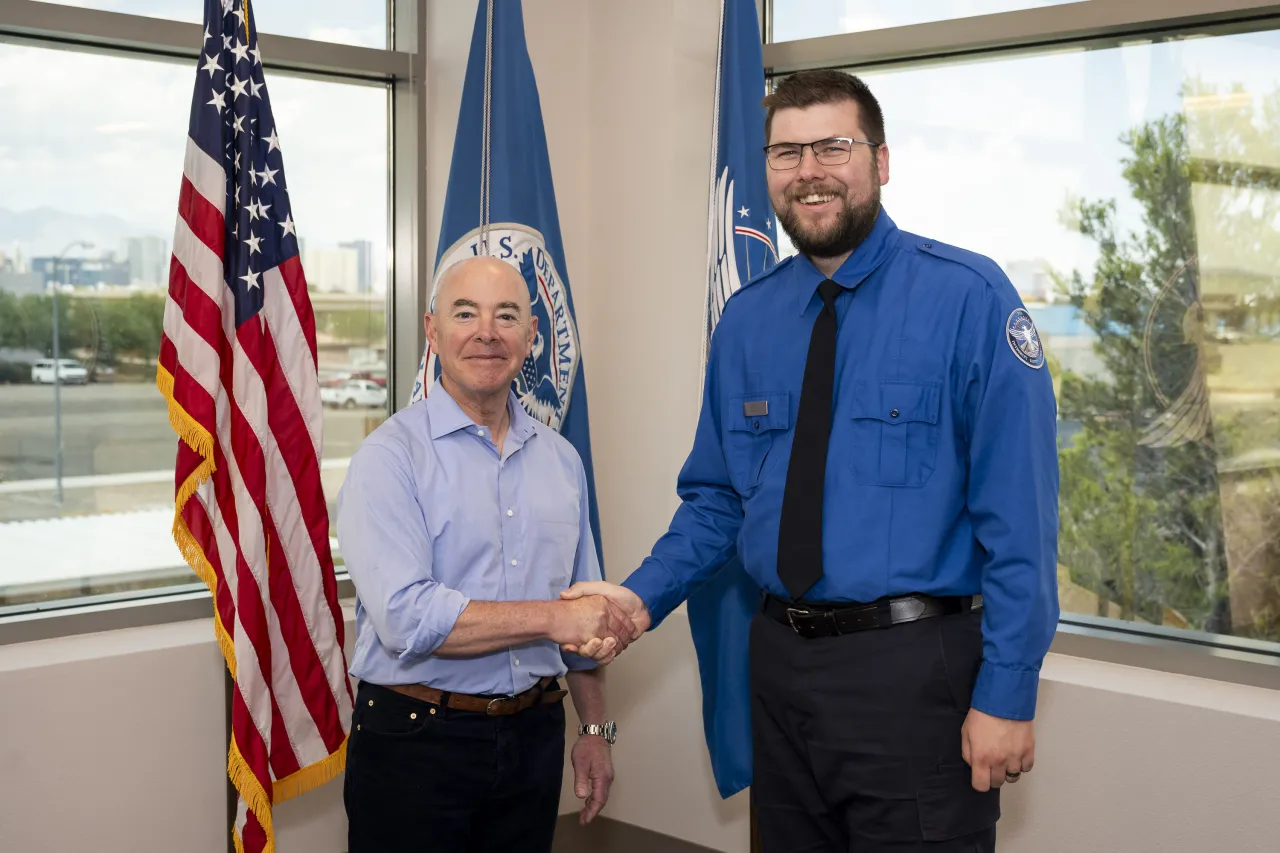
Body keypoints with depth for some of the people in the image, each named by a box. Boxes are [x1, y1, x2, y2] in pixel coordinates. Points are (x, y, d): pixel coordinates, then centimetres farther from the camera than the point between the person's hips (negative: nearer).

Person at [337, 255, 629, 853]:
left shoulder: (561, 459, 10)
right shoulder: (390, 457, -10)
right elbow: (406, 618, -23)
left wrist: (596, 729, 14)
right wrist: (551, 618, -21)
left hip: (533, 737, 5)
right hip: (415, 740, -5)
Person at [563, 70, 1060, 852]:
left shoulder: (968, 299, -10)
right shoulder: (746, 322, 6)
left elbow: (1018, 514, -12)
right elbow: (716, 499, 13)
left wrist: (1007, 693, -14)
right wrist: (642, 599, -3)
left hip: (915, 670, -4)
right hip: (782, 664, 5)